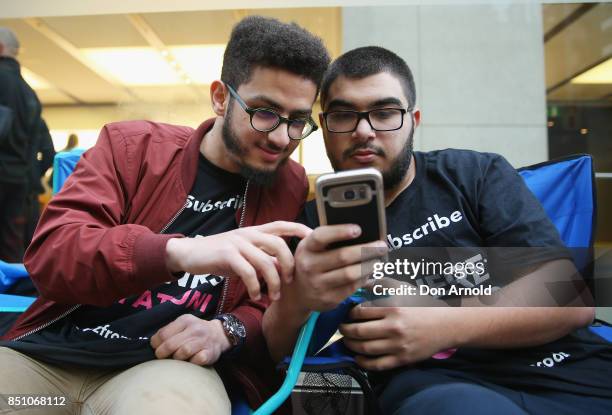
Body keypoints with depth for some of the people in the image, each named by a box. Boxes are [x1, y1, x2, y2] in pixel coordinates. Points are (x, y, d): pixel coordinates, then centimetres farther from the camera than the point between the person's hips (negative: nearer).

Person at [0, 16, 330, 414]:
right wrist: (180, 251, -30)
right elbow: (50, 252, -11)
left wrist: (226, 331, -16)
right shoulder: (131, 145, 2)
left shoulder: (294, 187, 2)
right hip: (51, 351, 2)